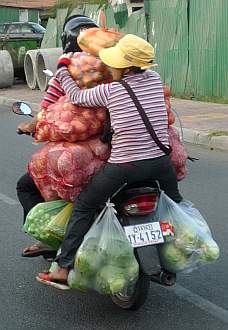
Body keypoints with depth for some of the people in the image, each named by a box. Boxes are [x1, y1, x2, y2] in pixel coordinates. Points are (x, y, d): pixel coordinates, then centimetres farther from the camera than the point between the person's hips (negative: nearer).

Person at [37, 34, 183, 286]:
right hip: (160, 163, 4)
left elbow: (77, 97, 5)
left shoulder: (109, 90, -8)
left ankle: (64, 269, 9)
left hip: (123, 167, -4)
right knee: (175, 205, 31)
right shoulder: (155, 79, 3)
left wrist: (62, 69, 21)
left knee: (82, 207, 11)